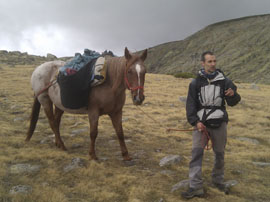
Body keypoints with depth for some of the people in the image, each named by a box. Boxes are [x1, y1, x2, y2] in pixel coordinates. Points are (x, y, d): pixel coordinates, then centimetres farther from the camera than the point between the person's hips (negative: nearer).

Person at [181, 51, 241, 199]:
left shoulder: (224, 81, -1)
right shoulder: (196, 83, -3)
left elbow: (232, 102, 1)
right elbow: (191, 104, -3)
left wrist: (233, 95, -23)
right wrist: (195, 121, -16)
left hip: (219, 123, 1)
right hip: (201, 123, -1)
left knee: (219, 154, 13)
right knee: (196, 154, -6)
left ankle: (218, 180, 34)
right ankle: (196, 187, -1)